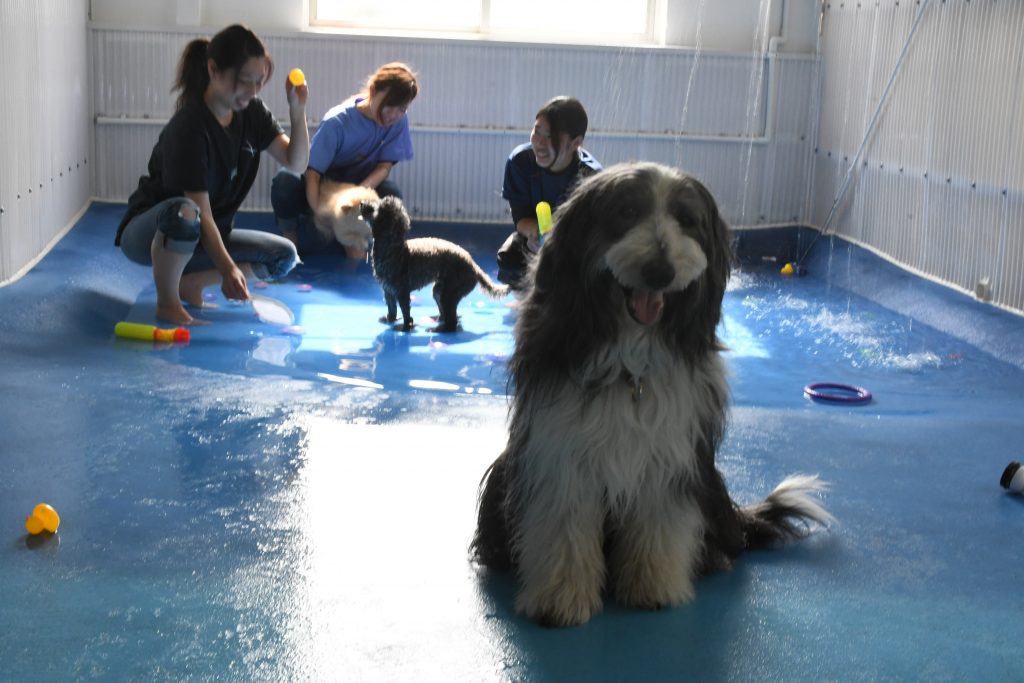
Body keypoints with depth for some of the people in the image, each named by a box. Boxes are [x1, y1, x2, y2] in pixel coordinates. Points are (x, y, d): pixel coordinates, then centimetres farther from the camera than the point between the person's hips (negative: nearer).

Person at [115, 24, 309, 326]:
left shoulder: (252, 112, -3)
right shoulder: (188, 127, -26)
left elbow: (296, 162, -9)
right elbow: (200, 212, -29)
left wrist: (298, 110, -24)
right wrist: (227, 269, -35)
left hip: (204, 237, 7)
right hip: (150, 233, -7)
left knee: (283, 257, -9)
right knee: (183, 213, -42)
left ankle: (188, 283, -3)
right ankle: (167, 302, -18)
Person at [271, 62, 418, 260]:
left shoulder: (398, 122, -14)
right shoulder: (336, 121, -25)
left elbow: (385, 166, -11)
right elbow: (312, 175, -29)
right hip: (321, 192, -2)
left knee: (390, 193, -31)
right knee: (285, 181, -34)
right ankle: (290, 243, -9)